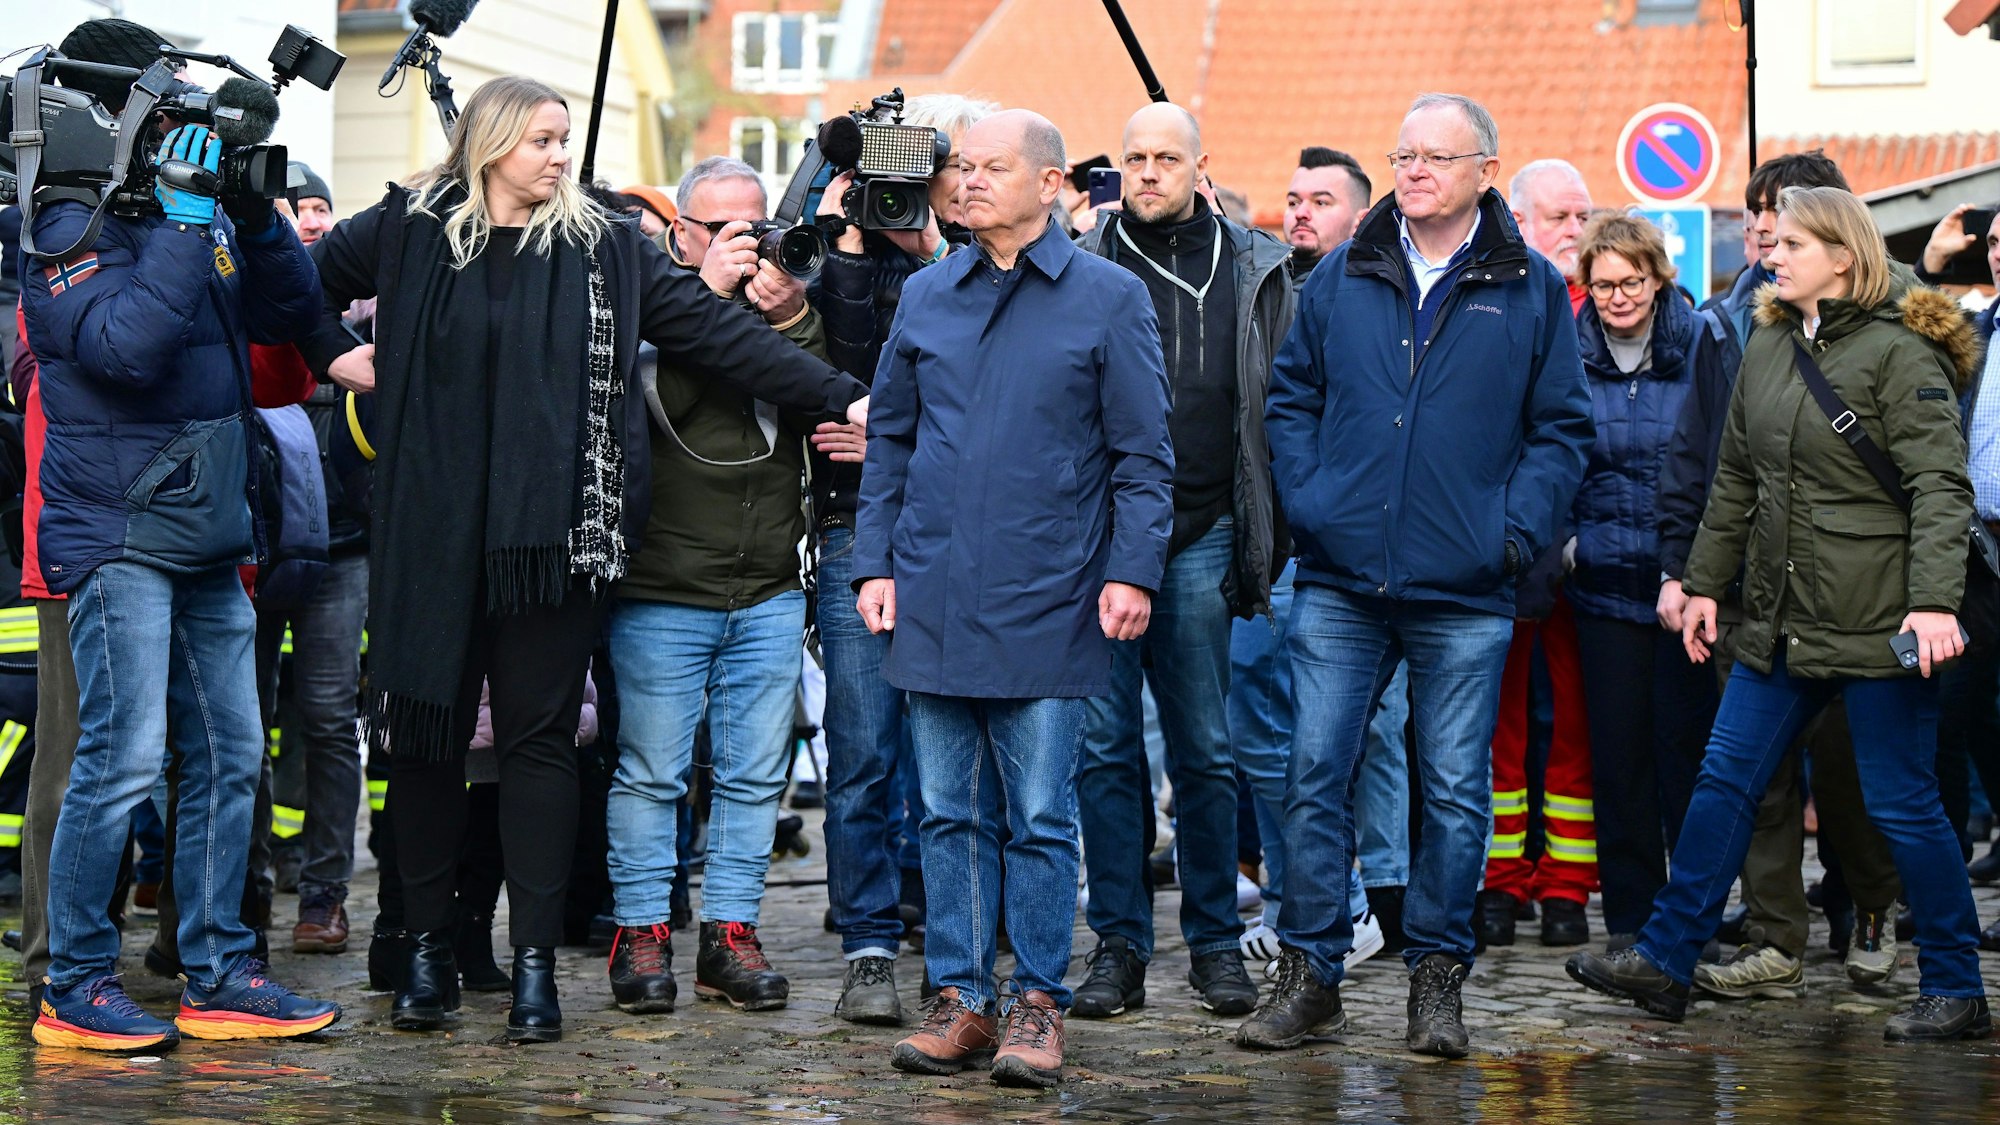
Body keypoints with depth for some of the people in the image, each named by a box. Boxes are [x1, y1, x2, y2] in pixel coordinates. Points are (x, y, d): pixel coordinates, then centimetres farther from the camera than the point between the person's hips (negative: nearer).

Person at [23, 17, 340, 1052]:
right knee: (123, 758, -11)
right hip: (118, 533, -8)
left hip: (209, 537, 8)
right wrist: (185, 219, -20)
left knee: (229, 758, 9)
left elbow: (292, 313, 13)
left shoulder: (198, 210, 13)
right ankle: (74, 988, -1)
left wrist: (257, 214, 0)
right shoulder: (70, 228, -8)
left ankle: (217, 976, 16)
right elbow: (127, 346, -23)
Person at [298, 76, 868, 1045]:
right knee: (426, 730, 5)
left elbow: (715, 330, 4)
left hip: (552, 528, 0)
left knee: (540, 736, 1)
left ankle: (535, 962, 6)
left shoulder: (603, 246, 6)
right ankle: (427, 949, 17)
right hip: (433, 530, 1)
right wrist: (335, 352, 6)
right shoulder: (411, 230, 7)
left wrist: (839, 396, 0)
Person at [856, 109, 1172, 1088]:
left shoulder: (1108, 298, 0)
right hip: (934, 600, 4)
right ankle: (960, 998, 15)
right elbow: (889, 437, 15)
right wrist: (874, 560, 7)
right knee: (950, 812, 8)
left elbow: (1142, 453, 0)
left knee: (1040, 816, 0)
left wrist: (1133, 571, -9)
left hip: (1047, 601, -4)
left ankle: (1038, 1005, 9)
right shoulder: (926, 297, 11)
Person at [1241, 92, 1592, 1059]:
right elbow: (1290, 397, 14)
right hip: (1340, 581, 2)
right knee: (1314, 776, 1)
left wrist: (1518, 528, -7)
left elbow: (1560, 428, 5)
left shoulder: (1531, 291, 4)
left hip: (1465, 593, -1)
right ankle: (1309, 974, 10)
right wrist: (1306, 499, -1)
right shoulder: (1341, 279, 8)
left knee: (1455, 791, 4)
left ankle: (1436, 977, 17)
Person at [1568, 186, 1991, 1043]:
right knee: (1725, 780, 8)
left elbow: (1940, 485, -16)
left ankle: (1956, 991, 12)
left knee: (1901, 804, 0)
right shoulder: (1767, 345, 12)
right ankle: (1664, 960, 16)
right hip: (1782, 619, 7)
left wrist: (1934, 602, -26)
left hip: (1878, 620, -7)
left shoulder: (1899, 351, -10)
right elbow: (1736, 478, 20)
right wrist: (1704, 582, 19)